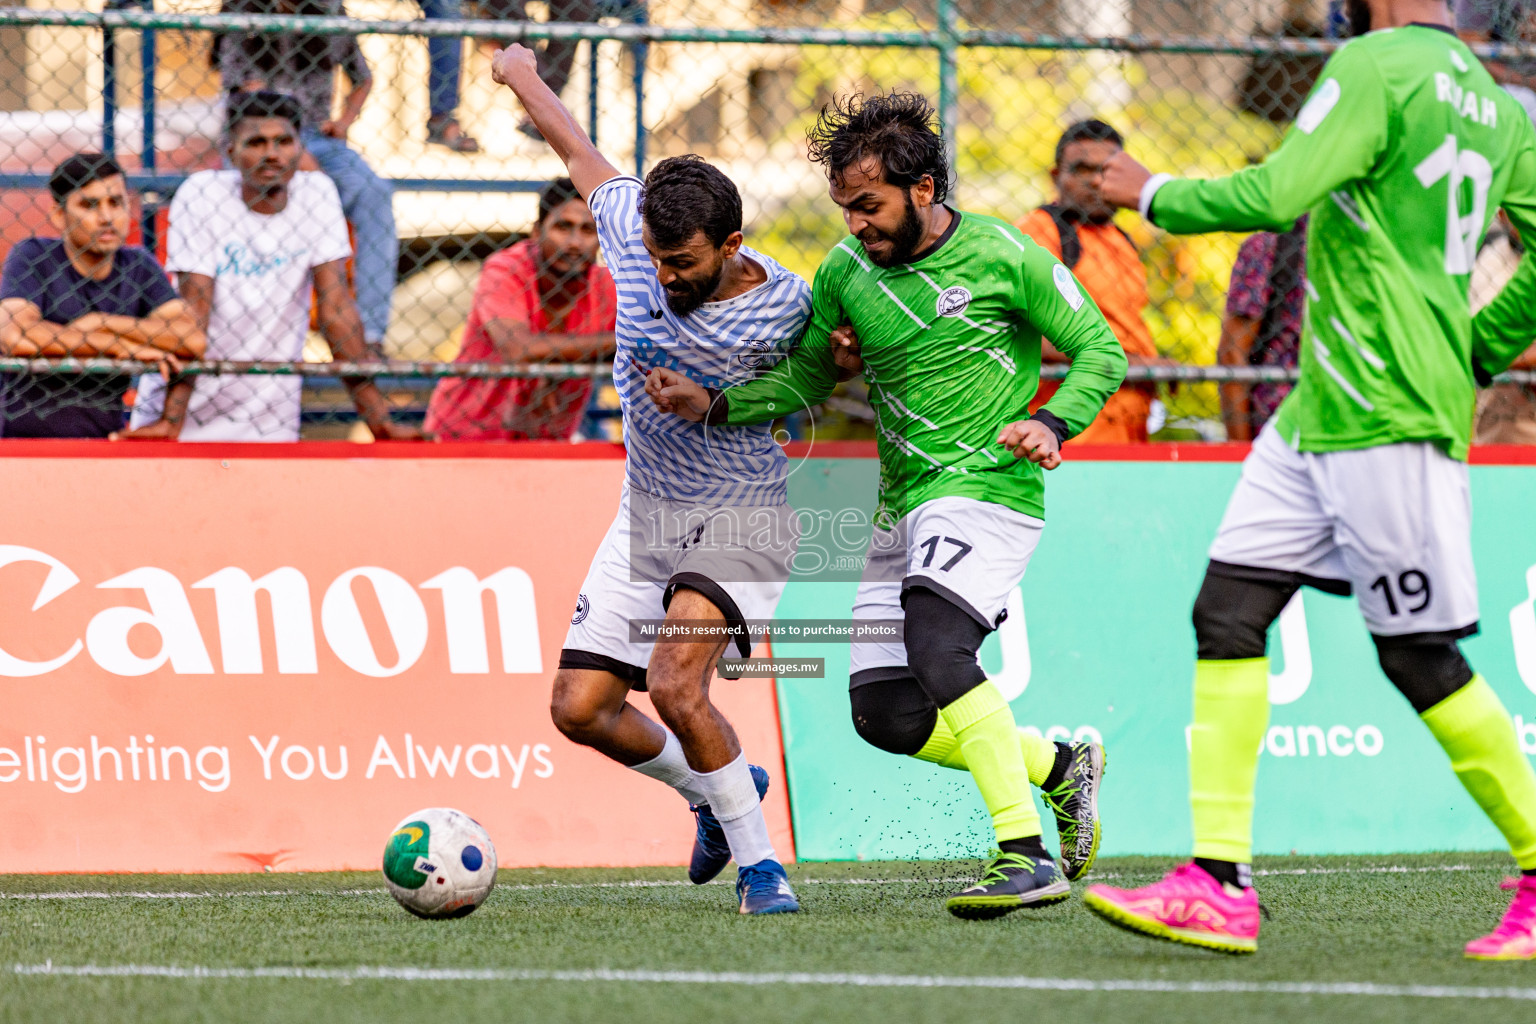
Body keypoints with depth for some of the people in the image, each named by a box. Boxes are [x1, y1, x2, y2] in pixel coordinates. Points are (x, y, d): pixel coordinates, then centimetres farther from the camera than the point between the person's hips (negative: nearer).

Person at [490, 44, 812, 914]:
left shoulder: (785, 310, -22)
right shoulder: (634, 229, -10)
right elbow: (582, 154, 10)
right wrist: (523, 77, 25)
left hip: (739, 517, -6)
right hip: (646, 511, 6)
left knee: (675, 684, -27)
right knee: (580, 709, 3)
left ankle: (760, 864, -10)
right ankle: (720, 790, 31)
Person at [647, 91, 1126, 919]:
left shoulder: (1003, 258, -8)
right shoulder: (845, 271, 6)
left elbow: (1102, 353, -1)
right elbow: (802, 382, 15)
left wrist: (1053, 425, -19)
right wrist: (713, 407, -2)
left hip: (987, 487, -7)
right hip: (902, 507, 7)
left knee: (934, 643, -31)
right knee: (885, 714, 1)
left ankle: (1026, 857, -30)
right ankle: (1060, 767, 22)